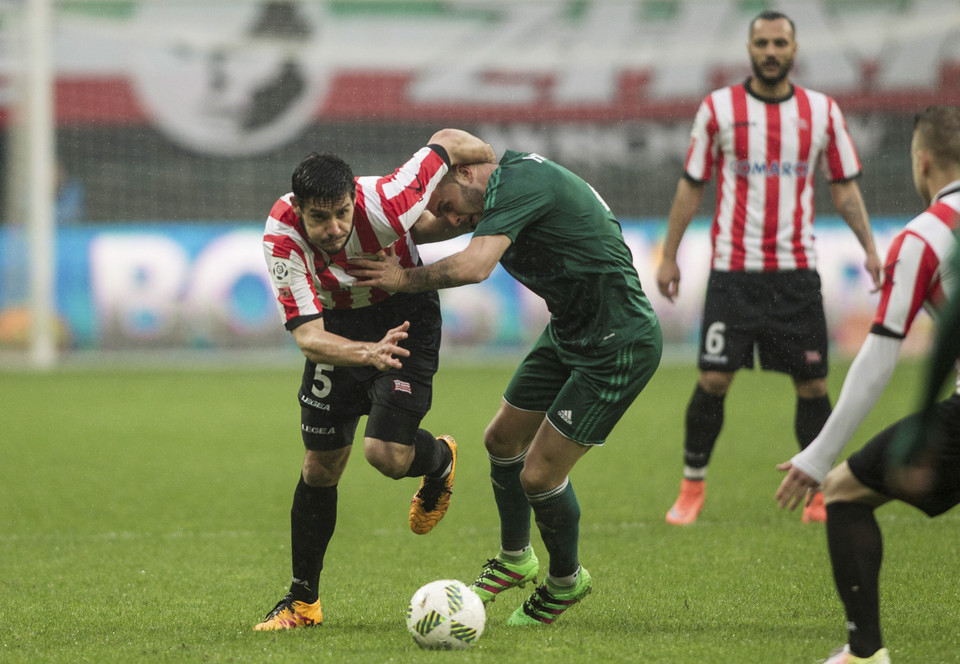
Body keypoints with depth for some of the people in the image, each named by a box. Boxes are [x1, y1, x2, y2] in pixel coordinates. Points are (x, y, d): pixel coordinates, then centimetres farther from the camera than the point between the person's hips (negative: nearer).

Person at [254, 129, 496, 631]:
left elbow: (450, 142, -19)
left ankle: (440, 459, 21)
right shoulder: (281, 237, -30)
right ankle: (303, 601, 21)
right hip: (338, 328, 2)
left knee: (387, 454, -18)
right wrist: (367, 352, -53)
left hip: (407, 316, -2)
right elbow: (308, 336, -34)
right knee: (320, 468, 4)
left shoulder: (384, 203, -35)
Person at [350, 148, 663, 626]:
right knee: (502, 440, 17)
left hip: (617, 349, -10)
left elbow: (474, 267, -36)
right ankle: (515, 560, 39)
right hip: (567, 334, 10)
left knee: (539, 476, -6)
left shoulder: (518, 182, -24)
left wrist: (405, 279, -22)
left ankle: (566, 581, 21)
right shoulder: (508, 184, 6)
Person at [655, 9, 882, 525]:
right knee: (713, 380, -8)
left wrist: (869, 247, 1)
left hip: (796, 270, 2)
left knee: (812, 385, 1)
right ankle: (692, 487, 7)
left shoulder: (823, 112, 6)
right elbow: (691, 186, 7)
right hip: (733, 270, -2)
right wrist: (668, 256, 4)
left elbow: (844, 187, 12)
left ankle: (819, 492, 14)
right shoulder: (718, 109, 2)